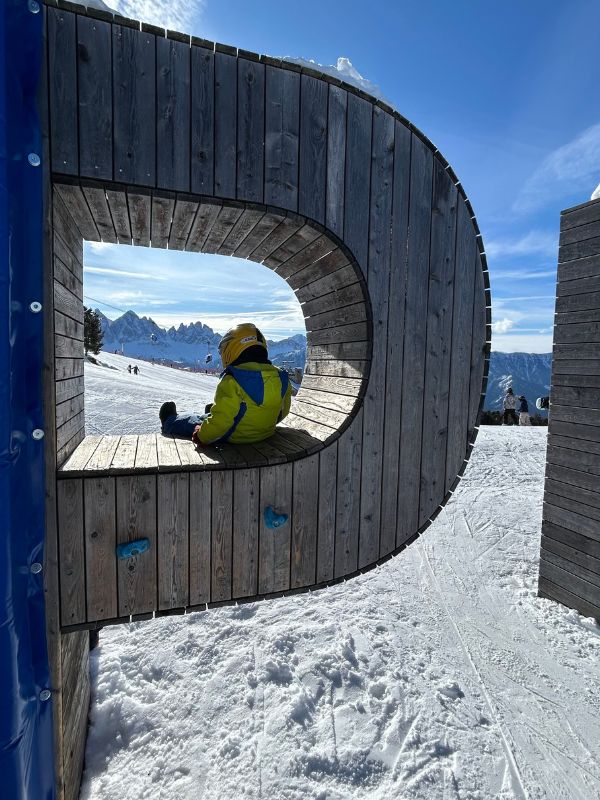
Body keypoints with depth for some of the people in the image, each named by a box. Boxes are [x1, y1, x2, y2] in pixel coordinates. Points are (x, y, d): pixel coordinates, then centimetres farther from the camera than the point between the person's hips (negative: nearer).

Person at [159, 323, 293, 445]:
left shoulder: (232, 382, -29)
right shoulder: (280, 379, -9)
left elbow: (220, 421, -30)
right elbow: (283, 412, 5)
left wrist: (200, 436, -13)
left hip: (232, 437, -5)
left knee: (193, 421, 22)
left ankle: (169, 423, 48)